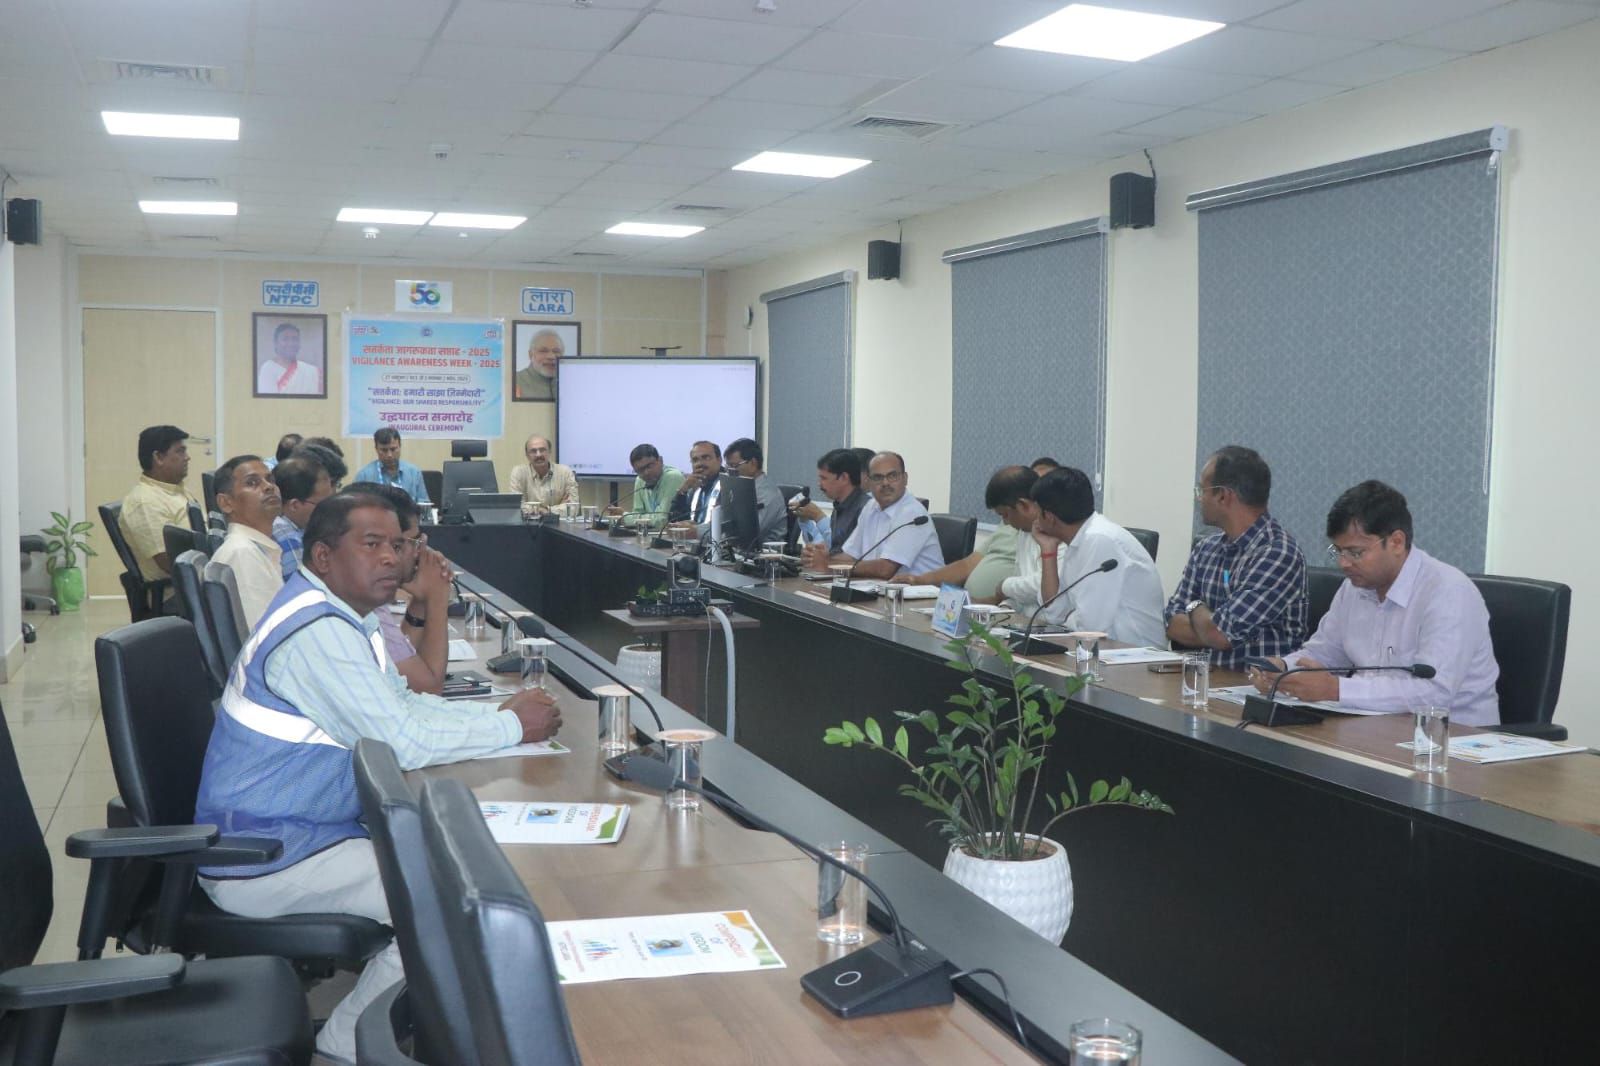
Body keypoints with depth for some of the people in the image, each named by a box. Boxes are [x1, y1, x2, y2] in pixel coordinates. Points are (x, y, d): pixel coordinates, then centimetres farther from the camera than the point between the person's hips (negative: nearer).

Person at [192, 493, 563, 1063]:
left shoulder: (343, 617, 9)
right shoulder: (316, 630, -24)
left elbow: (402, 704, 15)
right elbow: (403, 741, -28)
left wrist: (501, 709, -1)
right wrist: (514, 727, -15)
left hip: (296, 829, 10)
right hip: (261, 862, -10)